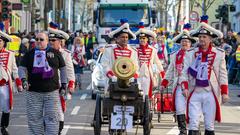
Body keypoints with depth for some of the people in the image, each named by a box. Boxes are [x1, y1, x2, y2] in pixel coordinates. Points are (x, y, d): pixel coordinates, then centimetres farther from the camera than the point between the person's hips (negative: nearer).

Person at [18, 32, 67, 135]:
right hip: (34, 92, 1)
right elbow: (22, 68, 5)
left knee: (52, 117, -3)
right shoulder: (29, 54, 8)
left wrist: (64, 84, 9)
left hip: (52, 92, -1)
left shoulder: (55, 53, 7)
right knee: (34, 117, 4)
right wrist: (23, 79, -13)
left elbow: (63, 68, 14)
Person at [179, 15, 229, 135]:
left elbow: (223, 74, 5)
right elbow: (184, 71, 3)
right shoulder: (190, 53, 6)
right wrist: (185, 87, -11)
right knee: (193, 125, -4)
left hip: (211, 94, 0)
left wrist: (224, 92, 2)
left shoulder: (219, 54, 5)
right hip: (194, 94, 0)